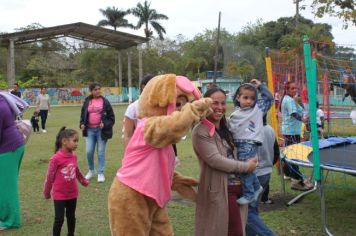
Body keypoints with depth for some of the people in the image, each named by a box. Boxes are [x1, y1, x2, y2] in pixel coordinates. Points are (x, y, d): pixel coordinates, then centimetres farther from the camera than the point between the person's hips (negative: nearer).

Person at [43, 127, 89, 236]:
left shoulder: (74, 156, -2)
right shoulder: (56, 158, -20)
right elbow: (50, 177, -11)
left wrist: (84, 181, 27)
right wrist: (47, 192, -2)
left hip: (72, 193, 6)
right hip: (59, 195, -5)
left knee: (71, 217, 18)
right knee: (59, 219, 2)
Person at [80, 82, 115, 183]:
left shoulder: (105, 102, -3)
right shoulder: (87, 102, 5)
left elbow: (111, 117, 0)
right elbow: (83, 115, 15)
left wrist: (105, 124, -16)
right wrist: (82, 124, -3)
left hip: (101, 130, -2)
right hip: (90, 130, 2)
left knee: (101, 152, 4)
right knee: (89, 151, 0)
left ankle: (100, 173, 15)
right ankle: (91, 170, 24)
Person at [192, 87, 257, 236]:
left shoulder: (225, 127, 13)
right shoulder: (201, 131, -17)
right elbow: (215, 160, -22)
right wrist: (246, 167, -15)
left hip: (236, 187, 9)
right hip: (218, 191, -8)